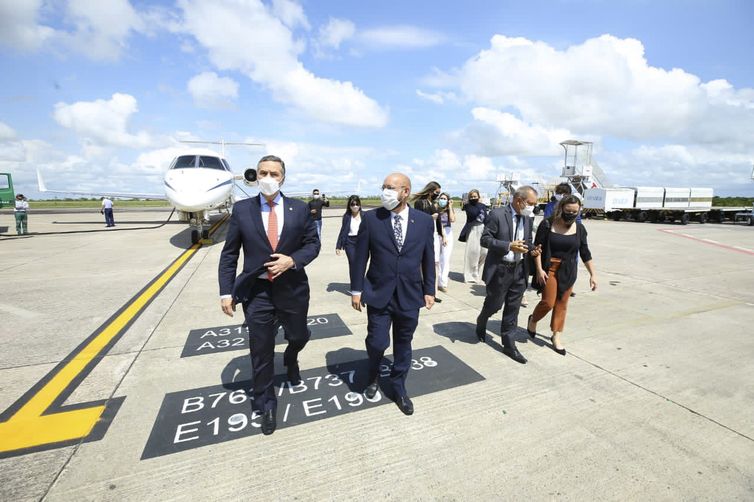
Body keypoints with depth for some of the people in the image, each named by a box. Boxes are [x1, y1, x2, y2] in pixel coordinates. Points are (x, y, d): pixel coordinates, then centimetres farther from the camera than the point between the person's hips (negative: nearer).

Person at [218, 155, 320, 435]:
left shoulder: (300, 209, -2)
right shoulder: (242, 209, -3)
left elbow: (313, 243, 2)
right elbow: (229, 254, 0)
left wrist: (293, 260, -17)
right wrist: (226, 291, -5)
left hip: (292, 289, 1)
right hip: (256, 291, -1)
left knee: (299, 336, 20)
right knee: (261, 351, 10)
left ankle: (290, 360, 58)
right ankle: (266, 404, 34)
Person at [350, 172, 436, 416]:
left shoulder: (424, 221, -1)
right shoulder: (371, 218, -6)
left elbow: (428, 258, 5)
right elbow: (360, 257, -3)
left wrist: (429, 290, 6)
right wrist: (356, 289, -2)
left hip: (410, 295, 2)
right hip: (378, 294, -1)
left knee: (403, 345, 14)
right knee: (377, 343, 4)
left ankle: (399, 388, 38)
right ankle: (374, 376, 39)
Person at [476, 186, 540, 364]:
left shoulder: (527, 218, 5)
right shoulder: (497, 214, -13)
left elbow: (527, 240, 17)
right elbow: (485, 239, -14)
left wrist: (531, 248, -6)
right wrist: (509, 246, -25)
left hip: (519, 270, 5)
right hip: (499, 269, -5)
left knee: (513, 309, 10)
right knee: (493, 305, 9)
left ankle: (509, 344, 23)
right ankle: (481, 323, 41)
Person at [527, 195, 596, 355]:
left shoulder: (579, 228, 1)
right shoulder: (547, 224, -10)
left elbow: (585, 253, 6)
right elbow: (537, 248, -8)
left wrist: (592, 274, 4)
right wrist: (539, 269, -15)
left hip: (568, 271, 4)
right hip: (549, 268, -3)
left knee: (562, 304, 8)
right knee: (548, 302, -7)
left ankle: (556, 337, 21)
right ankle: (533, 320, 24)